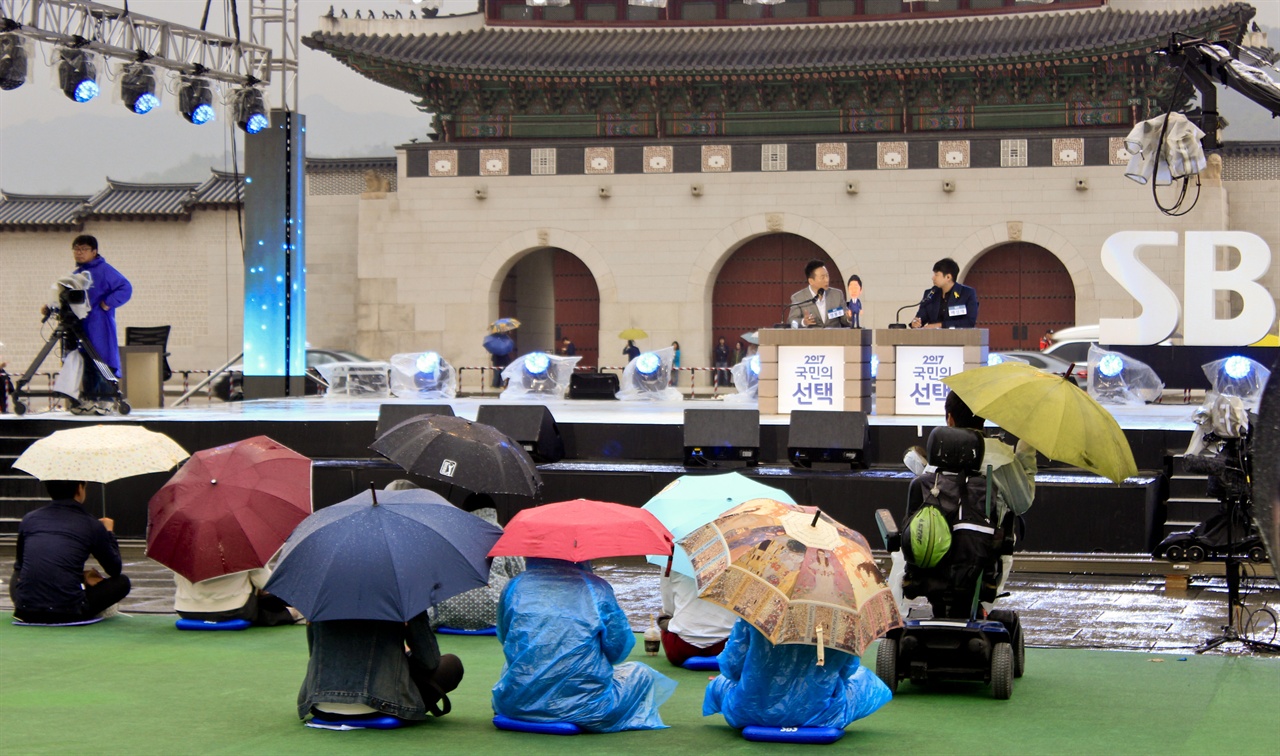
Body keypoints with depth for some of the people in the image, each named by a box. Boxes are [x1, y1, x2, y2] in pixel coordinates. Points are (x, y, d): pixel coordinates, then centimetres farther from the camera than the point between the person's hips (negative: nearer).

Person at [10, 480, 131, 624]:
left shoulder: (29, 519, 10)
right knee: (122, 581, 16)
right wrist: (108, 532, 30)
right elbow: (115, 570, 13)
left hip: (26, 612, 3)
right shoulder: (92, 525, 0)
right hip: (68, 614, -3)